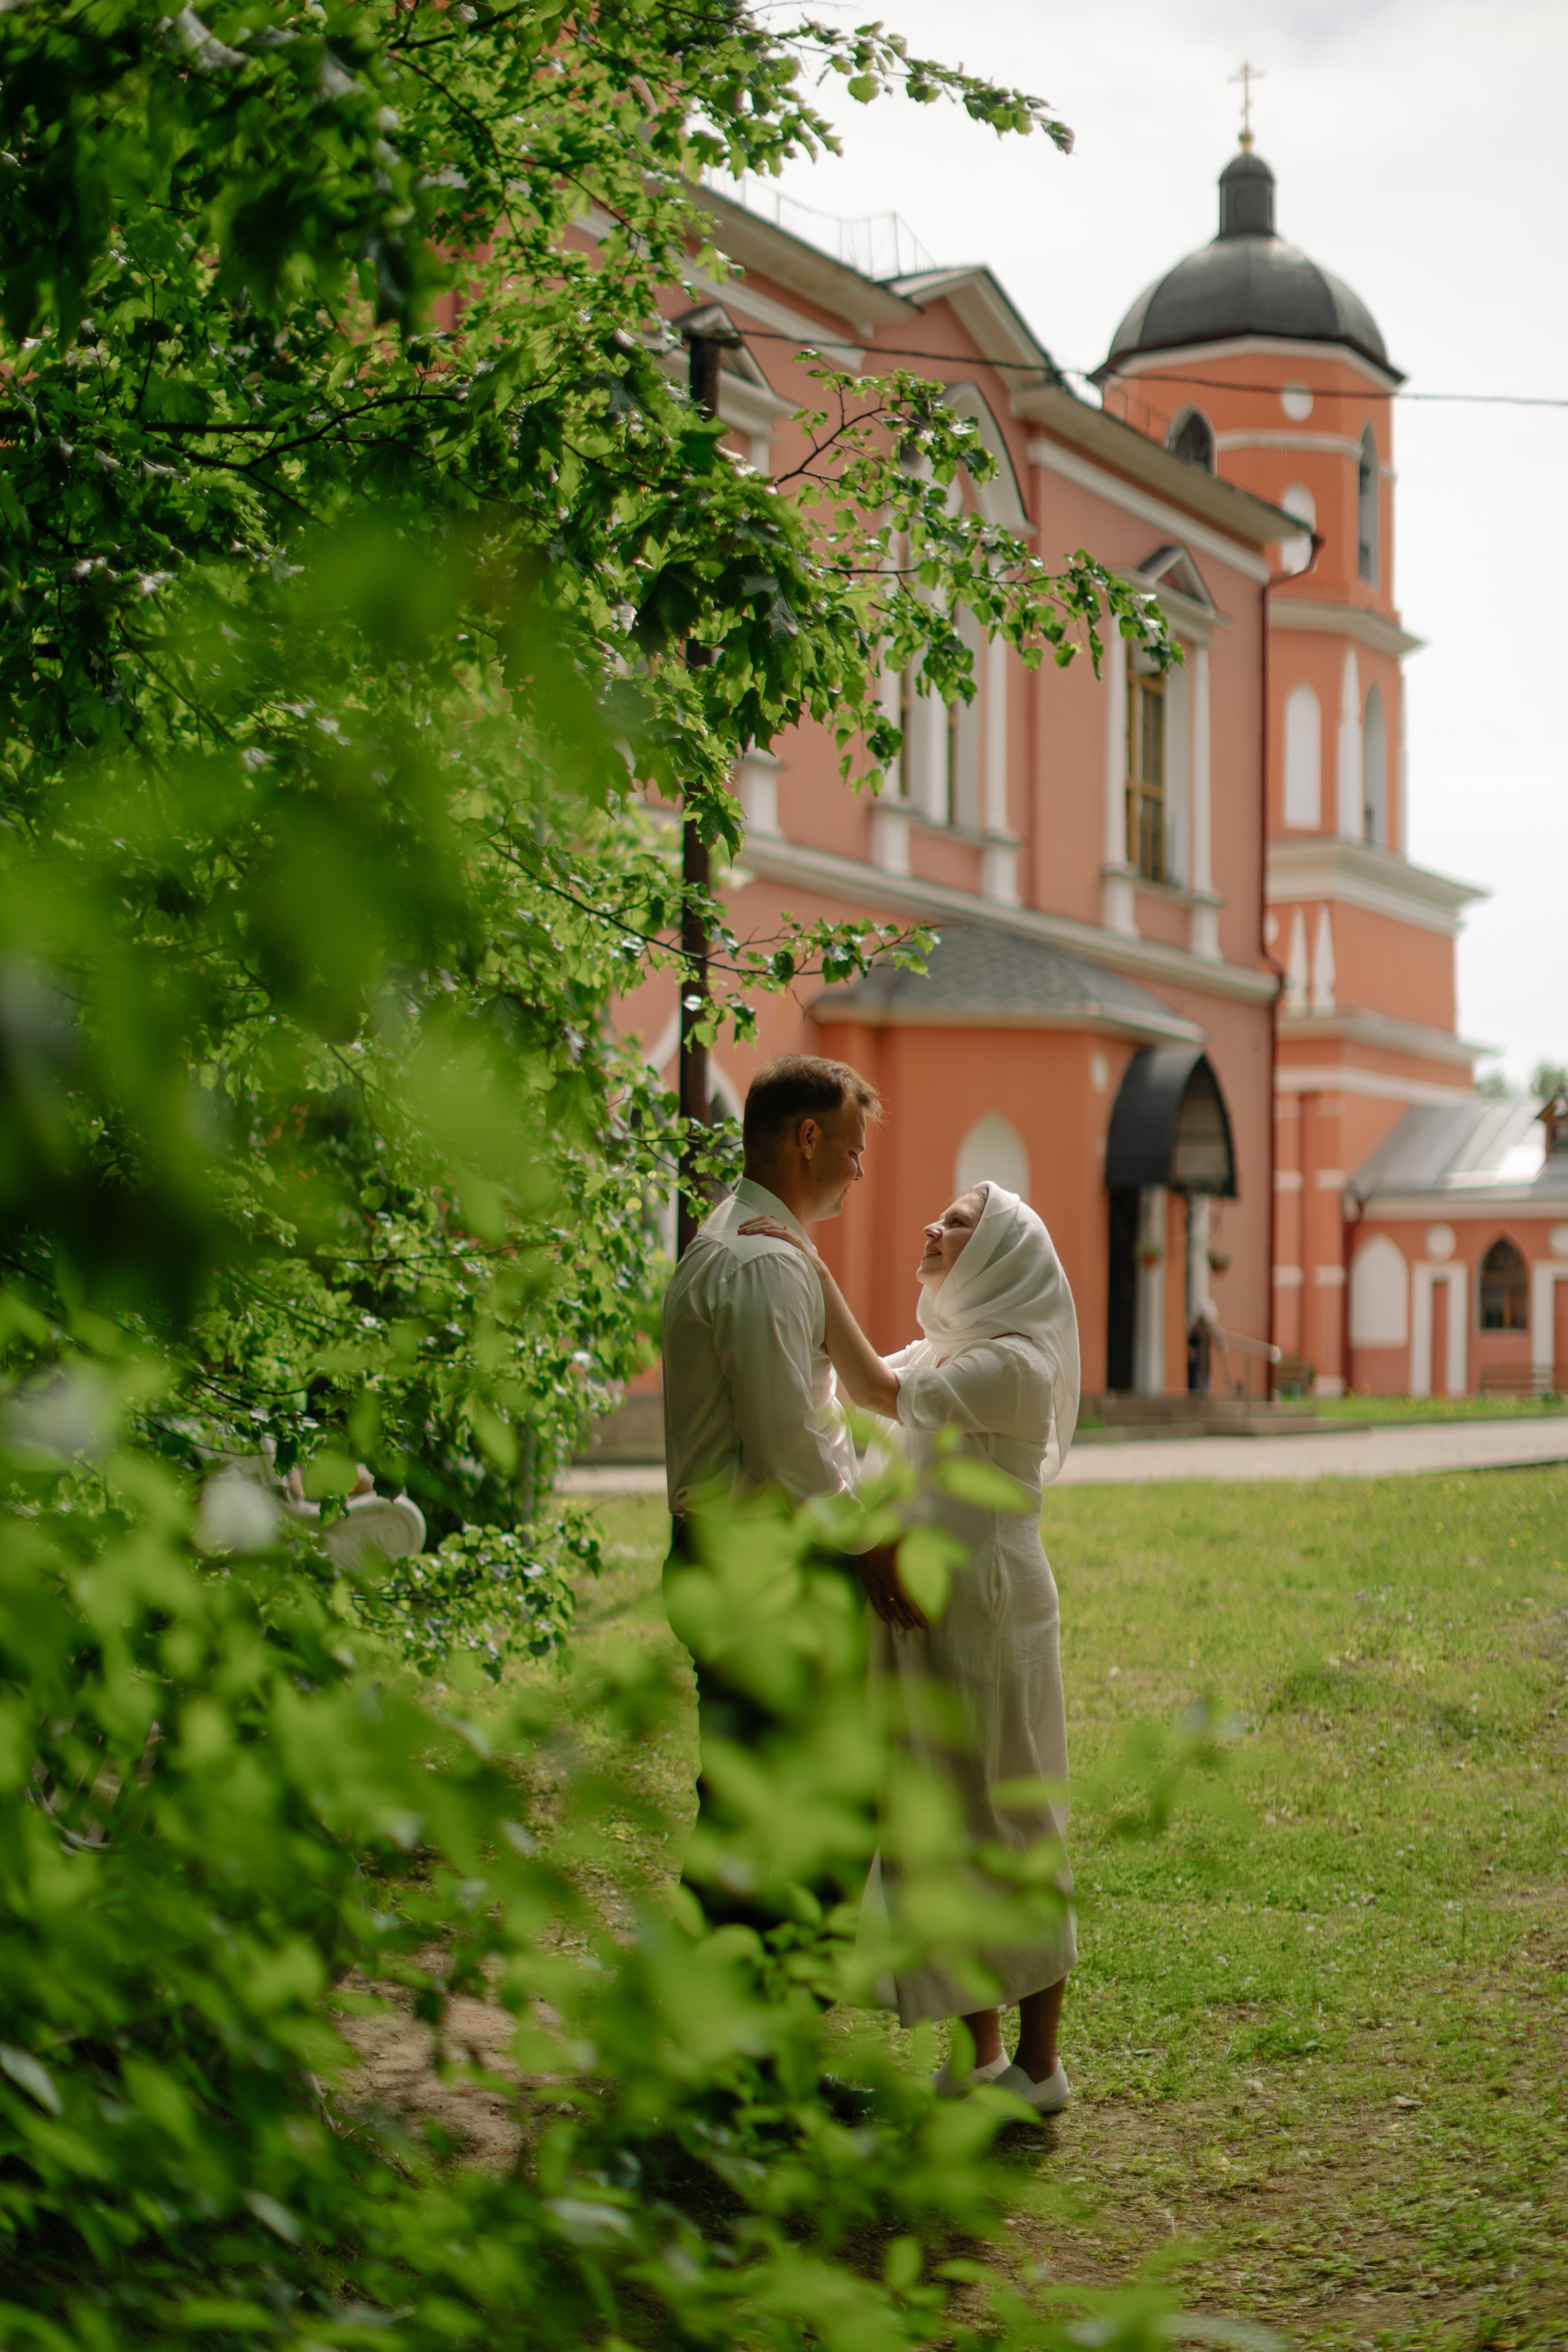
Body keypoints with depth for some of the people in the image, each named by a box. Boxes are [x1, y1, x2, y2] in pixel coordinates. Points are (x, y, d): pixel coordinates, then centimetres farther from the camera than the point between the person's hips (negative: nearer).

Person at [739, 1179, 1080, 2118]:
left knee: (1008, 1826, -1)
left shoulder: (1015, 1363, -13)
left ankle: (1039, 2063, 10)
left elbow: (885, 1395, -24)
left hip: (989, 1615, -9)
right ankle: (981, 2056, 22)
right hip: (925, 1611, 9)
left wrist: (816, 1275, -23)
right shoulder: (936, 1350, 15)